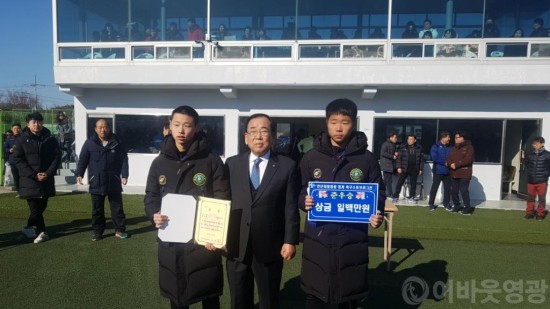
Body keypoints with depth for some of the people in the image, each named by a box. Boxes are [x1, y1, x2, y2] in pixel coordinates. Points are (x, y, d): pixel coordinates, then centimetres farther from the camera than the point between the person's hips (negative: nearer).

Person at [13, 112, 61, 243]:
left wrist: (48, 173, -13)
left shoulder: (50, 139, 4)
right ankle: (42, 232, 8)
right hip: (29, 180, -2)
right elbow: (17, 159, -5)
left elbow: (57, 157, 2)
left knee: (41, 207, 11)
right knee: (35, 208, -5)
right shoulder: (22, 140, 0)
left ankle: (29, 227, 33)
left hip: (46, 180, 2)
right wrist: (34, 175, -15)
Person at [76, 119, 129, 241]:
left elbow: (124, 160, 1)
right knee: (97, 209, 10)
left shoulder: (117, 143, 1)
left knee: (117, 208, 8)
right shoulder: (90, 143, 1)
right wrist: (79, 174, -11)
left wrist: (124, 175, -6)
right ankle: (98, 232, 21)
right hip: (96, 183, 0)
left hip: (114, 182, 0)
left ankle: (119, 230, 19)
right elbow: (83, 159, 0)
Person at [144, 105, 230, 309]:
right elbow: (150, 197, 12)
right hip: (170, 243, 4)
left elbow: (223, 202, -6)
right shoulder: (160, 163, 7)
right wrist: (155, 215, -10)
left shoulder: (212, 162, -5)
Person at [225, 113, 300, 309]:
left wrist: (290, 241, -8)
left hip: (269, 247, -2)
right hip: (236, 247, 2)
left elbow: (291, 208, -4)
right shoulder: (232, 164, 4)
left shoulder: (287, 166, -2)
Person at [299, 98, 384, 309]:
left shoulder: (367, 159, -1)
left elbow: (378, 193, 5)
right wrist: (304, 201, -15)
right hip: (317, 240, 1)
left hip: (353, 240, 0)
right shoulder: (311, 158, 2)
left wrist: (377, 214, -14)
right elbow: (300, 191, 8)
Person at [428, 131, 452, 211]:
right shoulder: (435, 146, -7)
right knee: (434, 187, 2)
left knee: (447, 188, 9)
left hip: (447, 171, 5)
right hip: (438, 171, -5)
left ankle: (446, 203, 22)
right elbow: (435, 158, -16)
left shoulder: (449, 147, 9)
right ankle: (431, 204, 11)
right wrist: (444, 162, -14)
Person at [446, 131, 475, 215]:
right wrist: (450, 164, -13)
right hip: (454, 174, 7)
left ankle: (468, 207, 3)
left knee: (464, 191, -10)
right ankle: (456, 205, 26)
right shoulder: (454, 148, 18)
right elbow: (448, 158, 10)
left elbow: (468, 159, -16)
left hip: (464, 174, -7)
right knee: (454, 191, 10)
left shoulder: (468, 147, -4)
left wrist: (456, 164, -19)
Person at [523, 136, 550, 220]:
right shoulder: (529, 154, 0)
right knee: (530, 198, 11)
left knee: (542, 199, 5)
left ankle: (540, 214, 17)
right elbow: (525, 163, 16)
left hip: (542, 181, -2)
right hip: (531, 181, 2)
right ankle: (529, 213, 22)